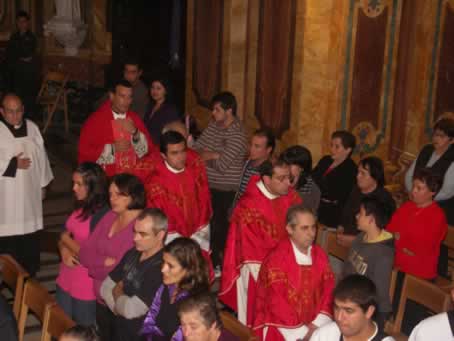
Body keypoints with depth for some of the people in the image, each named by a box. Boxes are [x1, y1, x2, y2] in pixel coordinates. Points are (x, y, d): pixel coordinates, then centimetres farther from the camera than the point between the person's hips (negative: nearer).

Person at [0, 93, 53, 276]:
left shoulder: (32, 128, 3)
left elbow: (41, 156, 11)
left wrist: (43, 184, 13)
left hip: (30, 191, 4)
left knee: (30, 230, 12)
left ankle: (30, 272, 27)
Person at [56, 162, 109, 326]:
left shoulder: (103, 215, -21)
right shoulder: (80, 208, 4)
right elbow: (63, 239, 9)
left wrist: (67, 240, -9)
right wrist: (65, 251, -12)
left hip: (87, 288, -7)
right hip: (65, 281, 8)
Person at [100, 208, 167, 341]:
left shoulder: (161, 268, -26)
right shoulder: (132, 253, 1)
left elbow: (131, 310, -26)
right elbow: (106, 287, 7)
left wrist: (118, 294, -6)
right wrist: (118, 307, -11)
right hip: (117, 330, 7)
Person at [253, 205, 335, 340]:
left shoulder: (320, 255, 4)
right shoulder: (276, 259, -12)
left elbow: (328, 291, 4)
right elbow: (276, 302, -12)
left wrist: (317, 326, -8)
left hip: (313, 326, 4)